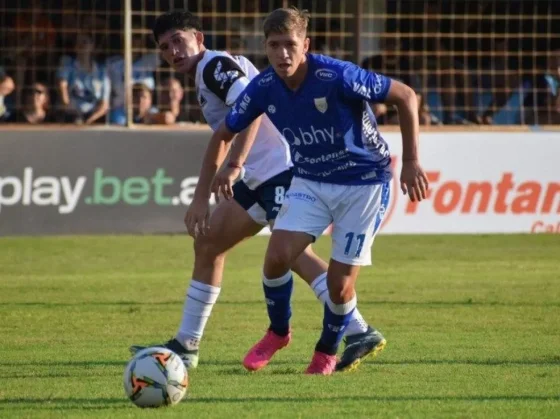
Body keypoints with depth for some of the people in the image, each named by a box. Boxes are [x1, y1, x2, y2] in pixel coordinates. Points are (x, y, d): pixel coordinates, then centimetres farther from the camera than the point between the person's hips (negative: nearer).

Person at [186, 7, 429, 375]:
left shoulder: (337, 77, -27)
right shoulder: (263, 88, -12)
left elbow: (406, 96, -17)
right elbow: (224, 135, 4)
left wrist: (411, 162, -18)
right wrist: (202, 196, 2)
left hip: (364, 182, -4)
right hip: (309, 182, 4)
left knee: (339, 284, -6)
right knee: (277, 257, -16)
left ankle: (328, 351, 25)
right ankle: (278, 333, 14)